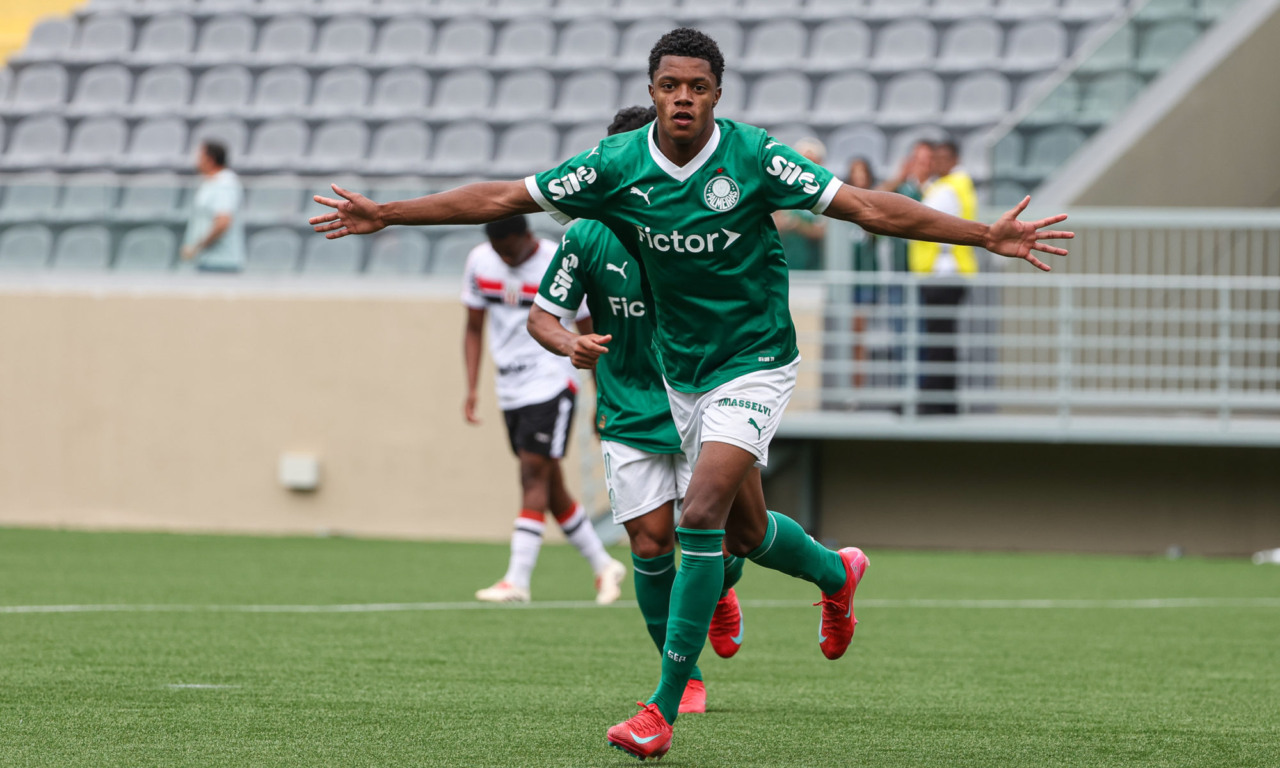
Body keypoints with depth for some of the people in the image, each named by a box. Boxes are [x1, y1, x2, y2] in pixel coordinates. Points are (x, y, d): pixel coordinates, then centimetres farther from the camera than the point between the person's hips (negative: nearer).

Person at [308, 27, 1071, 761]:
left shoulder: (752, 157, -17)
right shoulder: (617, 166, -10)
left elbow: (866, 206, -14)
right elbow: (501, 198, -4)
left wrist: (987, 235, -20)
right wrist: (383, 214, -6)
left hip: (755, 362, -4)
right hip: (682, 371, 4)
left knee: (702, 514, -19)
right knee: (745, 528, 14)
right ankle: (837, 573, 49)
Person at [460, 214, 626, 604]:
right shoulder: (480, 261, 2)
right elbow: (474, 329, 11)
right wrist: (472, 388, 2)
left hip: (552, 384, -6)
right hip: (510, 391, 6)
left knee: (535, 473, -15)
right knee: (550, 488, 8)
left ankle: (517, 580, -19)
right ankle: (603, 565, 22)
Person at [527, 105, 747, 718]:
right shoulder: (588, 236, -8)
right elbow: (542, 317, -1)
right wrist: (570, 343, -22)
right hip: (629, 414, 0)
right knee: (651, 545, -6)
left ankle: (719, 595, 32)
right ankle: (682, 676, 12)